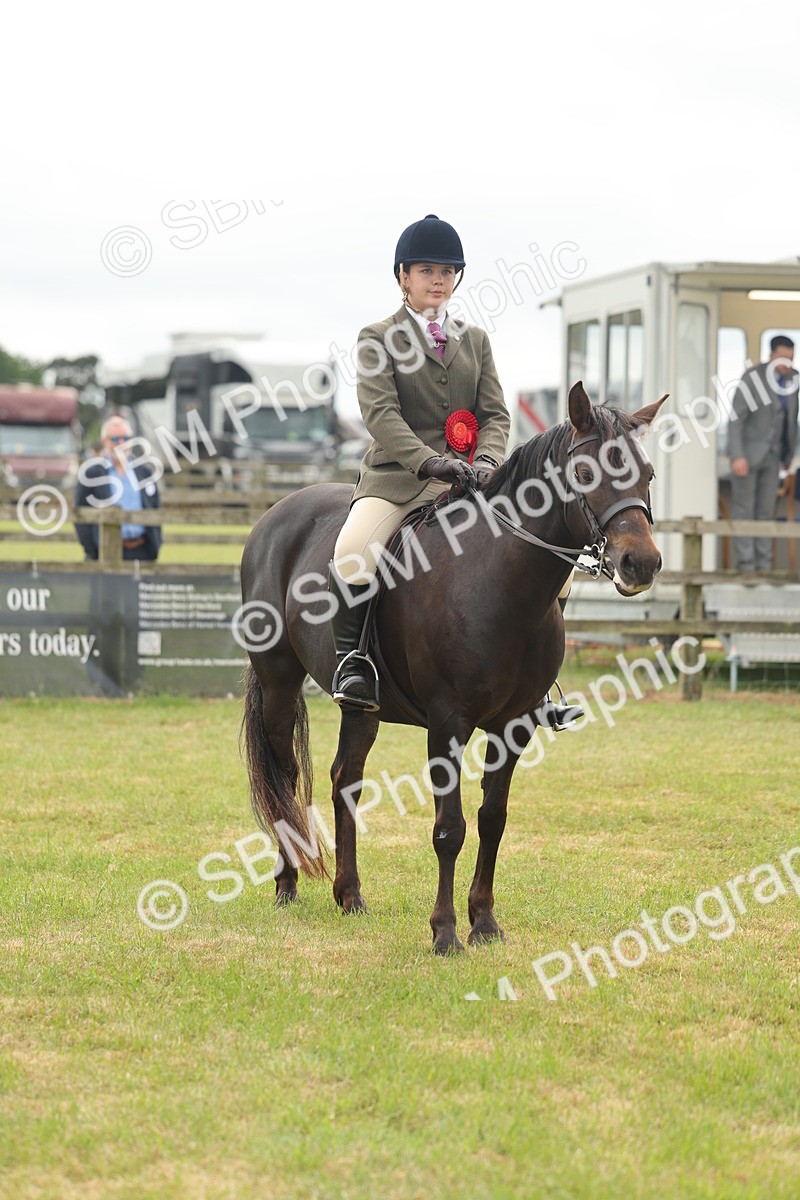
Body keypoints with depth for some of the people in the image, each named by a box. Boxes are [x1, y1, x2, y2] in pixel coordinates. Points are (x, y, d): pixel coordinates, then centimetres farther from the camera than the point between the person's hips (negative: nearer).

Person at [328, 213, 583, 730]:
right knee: (354, 553, -33)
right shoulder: (378, 339, 4)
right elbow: (380, 412, -11)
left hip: (464, 480, 4)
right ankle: (351, 657, -13)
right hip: (395, 477, -4)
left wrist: (486, 460, -14)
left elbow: (495, 414, 9)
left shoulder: (475, 340, 17)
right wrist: (431, 461, -26)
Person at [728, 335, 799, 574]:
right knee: (743, 509, -2)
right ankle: (745, 562, 1)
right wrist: (737, 456, -26)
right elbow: (736, 418, -19)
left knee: (765, 509, 6)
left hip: (772, 454, 5)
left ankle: (764, 563, 8)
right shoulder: (752, 378, -19)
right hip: (746, 453, -5)